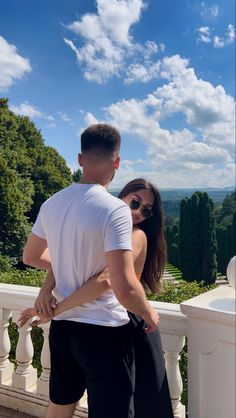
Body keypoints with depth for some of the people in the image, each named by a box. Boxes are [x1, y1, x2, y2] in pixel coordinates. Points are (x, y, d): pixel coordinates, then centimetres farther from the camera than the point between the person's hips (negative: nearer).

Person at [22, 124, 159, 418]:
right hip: (104, 331, -6)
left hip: (61, 325, 7)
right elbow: (125, 288, -27)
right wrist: (149, 315, -7)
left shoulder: (51, 204, -1)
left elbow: (30, 256, 15)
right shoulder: (115, 209, -21)